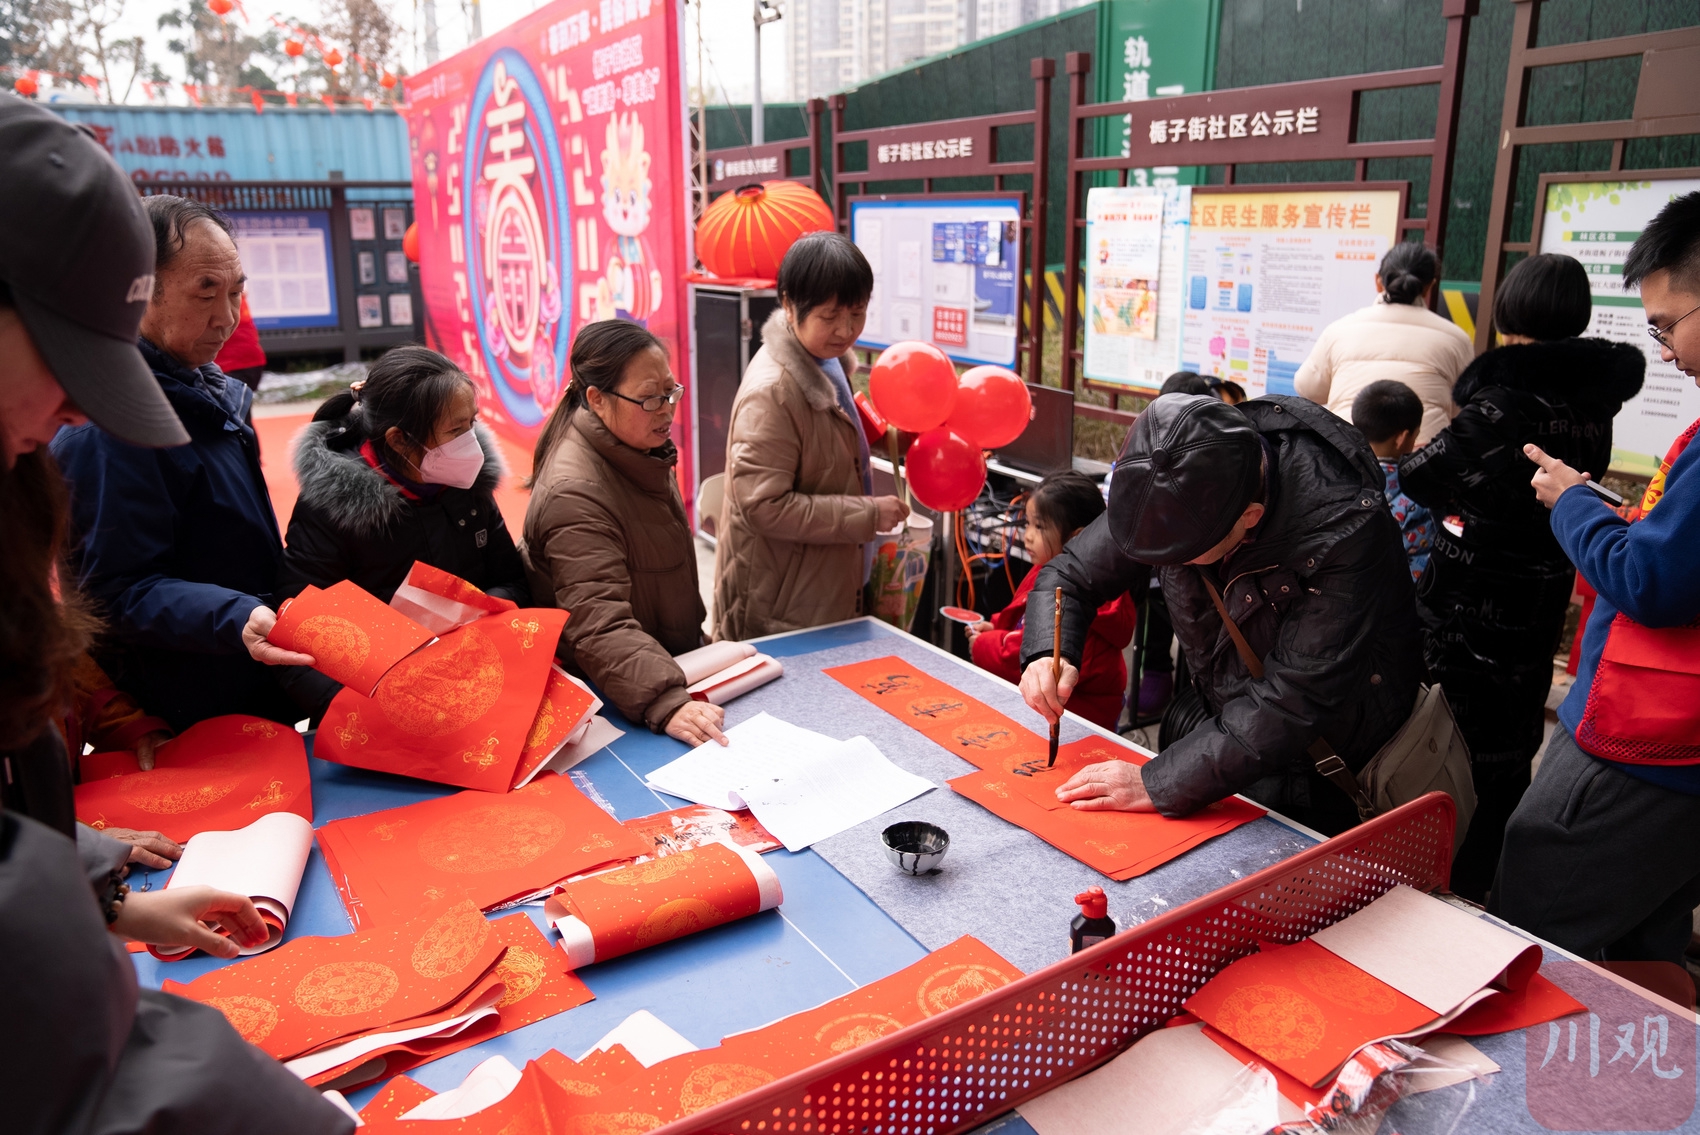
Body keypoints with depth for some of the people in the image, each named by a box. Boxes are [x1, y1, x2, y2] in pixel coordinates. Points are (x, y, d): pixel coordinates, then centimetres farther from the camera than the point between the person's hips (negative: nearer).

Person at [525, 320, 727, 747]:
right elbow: (600, 626, -38)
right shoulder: (575, 494, -29)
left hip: (674, 661, 8)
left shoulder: (643, 453, 2)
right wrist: (668, 705, -48)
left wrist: (695, 638, 23)